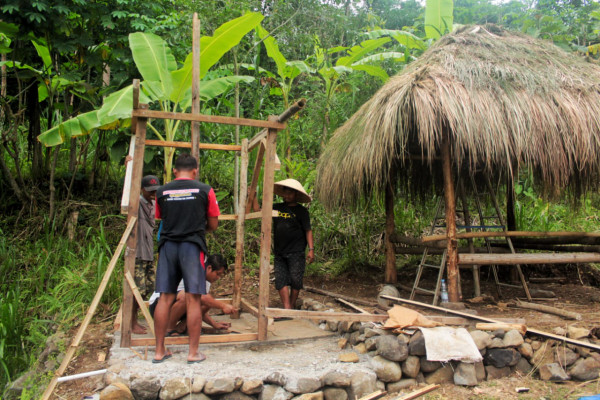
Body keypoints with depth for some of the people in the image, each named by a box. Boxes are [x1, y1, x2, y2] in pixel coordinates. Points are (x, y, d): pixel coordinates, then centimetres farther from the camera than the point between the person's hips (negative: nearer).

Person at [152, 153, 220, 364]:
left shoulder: (162, 192, 8)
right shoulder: (205, 190, 1)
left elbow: (161, 219, 16)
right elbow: (213, 225, 7)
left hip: (167, 246, 3)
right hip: (192, 246, -3)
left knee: (165, 298, 8)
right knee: (193, 299, 1)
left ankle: (159, 351, 15)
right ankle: (193, 352, 6)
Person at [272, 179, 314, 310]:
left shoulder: (301, 211, 1)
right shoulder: (277, 208, 11)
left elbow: (308, 230, -1)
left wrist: (311, 249, -8)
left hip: (296, 252, -4)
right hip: (279, 252, 4)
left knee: (295, 280, -2)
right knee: (280, 280, -4)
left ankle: (292, 307, 14)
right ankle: (287, 308, -5)